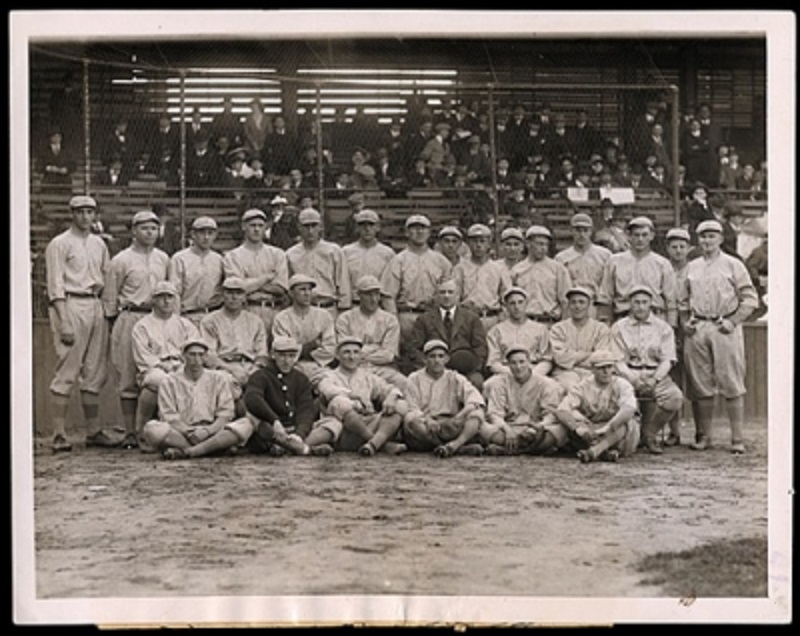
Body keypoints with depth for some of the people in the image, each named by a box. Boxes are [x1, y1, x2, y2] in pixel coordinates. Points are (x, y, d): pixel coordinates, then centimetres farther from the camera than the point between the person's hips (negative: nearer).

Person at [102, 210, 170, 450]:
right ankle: (130, 432, 1)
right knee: (128, 378, -3)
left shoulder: (163, 259, 15)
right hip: (130, 319, -4)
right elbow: (110, 297, 4)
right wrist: (116, 325, 2)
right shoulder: (121, 261, 2)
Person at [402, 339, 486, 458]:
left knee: (477, 413, -21)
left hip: (452, 428, 2)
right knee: (410, 419, -34)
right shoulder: (415, 379, 11)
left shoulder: (455, 379, 14)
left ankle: (454, 445, -47)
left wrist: (461, 415, -25)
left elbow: (475, 398, -4)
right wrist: (427, 420, -25)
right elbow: (411, 409, -2)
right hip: (424, 428, -1)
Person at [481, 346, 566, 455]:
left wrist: (541, 426, -27)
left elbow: (551, 414, -2)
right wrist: (506, 429, -24)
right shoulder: (500, 382, 11)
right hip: (508, 429, 0)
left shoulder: (545, 384, 9)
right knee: (482, 427, -30)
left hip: (534, 430, 0)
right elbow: (495, 413, -1)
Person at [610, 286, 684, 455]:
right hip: (628, 375, -1)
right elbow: (618, 361, 1)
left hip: (656, 375, 1)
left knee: (675, 397, -29)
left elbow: (667, 360, 4)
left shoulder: (663, 328, 11)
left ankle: (648, 433, -8)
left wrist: (654, 380, -15)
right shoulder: (619, 328, 9)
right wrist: (633, 380, -16)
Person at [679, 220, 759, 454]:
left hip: (724, 328, -4)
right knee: (700, 386, 4)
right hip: (696, 329, 4)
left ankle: (738, 439, -1)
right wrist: (684, 321, 8)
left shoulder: (733, 265, 4)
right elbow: (683, 300, 23)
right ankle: (702, 436, 11)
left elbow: (750, 299, 1)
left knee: (732, 385, -5)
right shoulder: (692, 267, 16)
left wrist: (733, 321, -9)